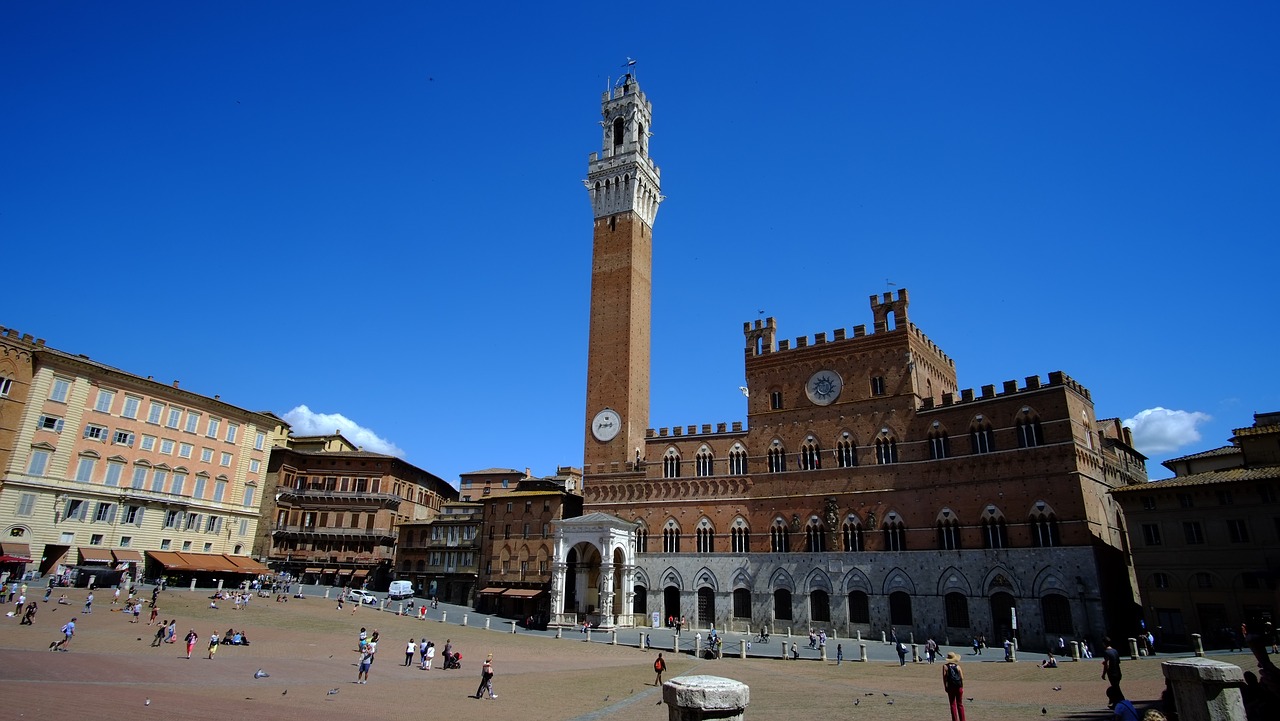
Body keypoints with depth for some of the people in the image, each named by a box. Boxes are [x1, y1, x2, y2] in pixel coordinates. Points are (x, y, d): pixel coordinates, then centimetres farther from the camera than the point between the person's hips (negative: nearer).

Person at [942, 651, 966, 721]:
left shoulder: (945, 666, -3)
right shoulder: (957, 666, 1)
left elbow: (944, 677, -7)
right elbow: (962, 677, -1)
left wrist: (945, 687, 0)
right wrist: (962, 687, 13)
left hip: (951, 687, -2)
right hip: (959, 687, 2)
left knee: (953, 704, 7)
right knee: (960, 704, 13)